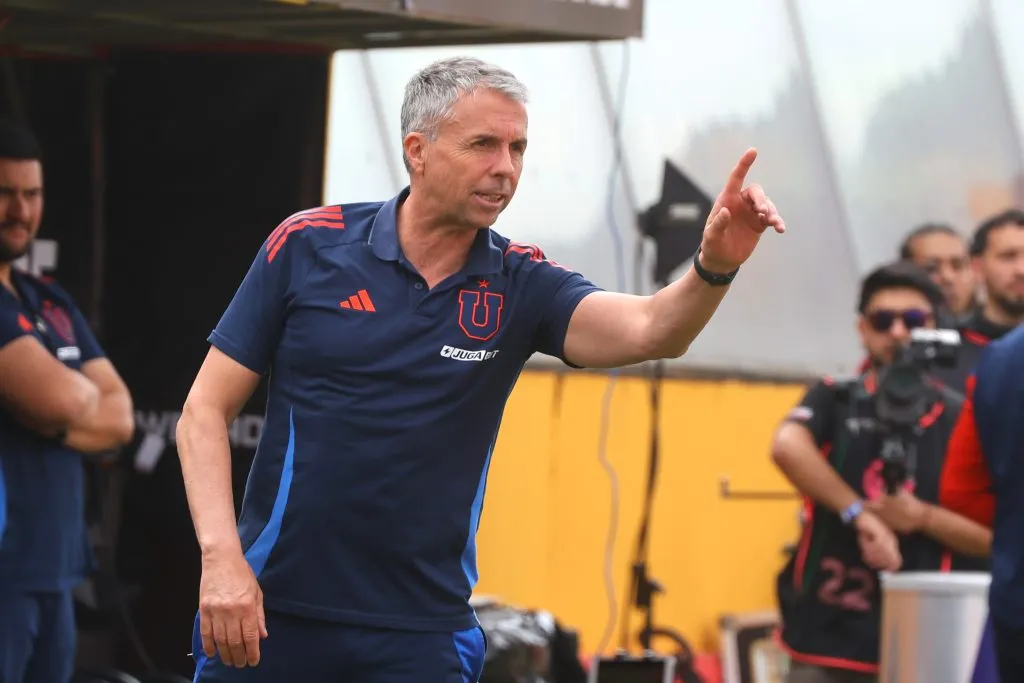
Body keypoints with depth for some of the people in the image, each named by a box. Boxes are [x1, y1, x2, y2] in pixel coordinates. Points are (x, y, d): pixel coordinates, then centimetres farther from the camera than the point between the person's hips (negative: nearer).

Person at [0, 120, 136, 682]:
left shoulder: (50, 304, 17)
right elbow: (57, 398, -19)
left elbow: (117, 417, 12)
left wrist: (56, 418, -8)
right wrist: (84, 398, 3)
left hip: (50, 570, 9)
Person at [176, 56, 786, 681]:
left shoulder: (520, 284, -1)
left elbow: (649, 329, -19)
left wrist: (714, 266, -40)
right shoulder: (308, 246, -3)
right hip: (268, 615, -1)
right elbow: (205, 412, -2)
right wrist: (221, 558, -15)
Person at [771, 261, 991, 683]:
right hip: (824, 633, 0)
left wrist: (923, 518, -14)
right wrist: (860, 516, -24)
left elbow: (993, 537, 3)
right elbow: (788, 447, -19)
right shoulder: (835, 400, 3)